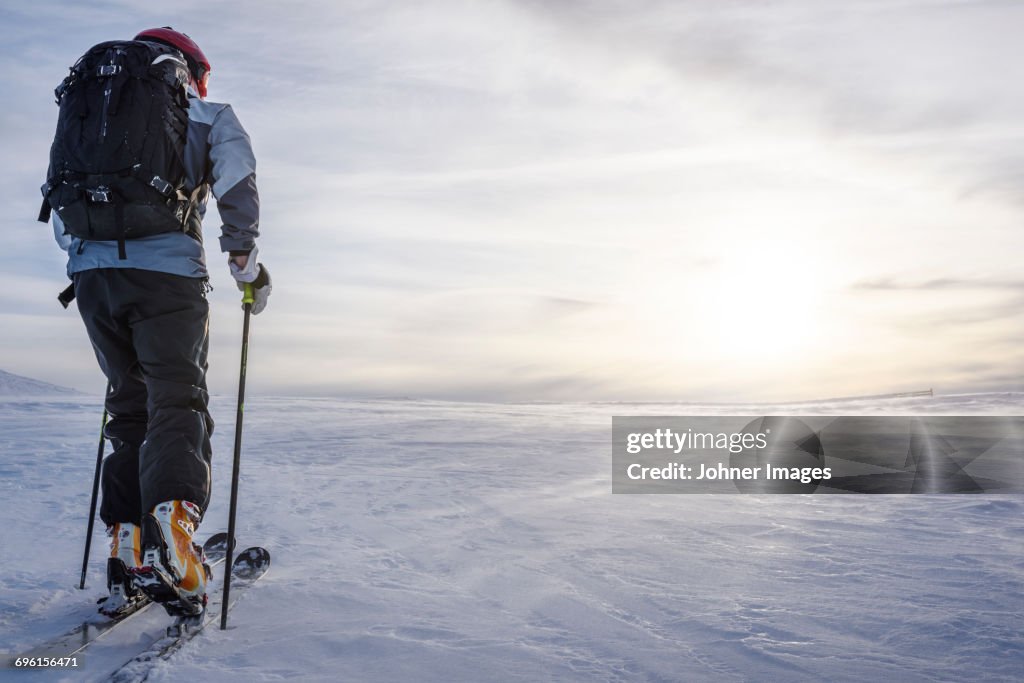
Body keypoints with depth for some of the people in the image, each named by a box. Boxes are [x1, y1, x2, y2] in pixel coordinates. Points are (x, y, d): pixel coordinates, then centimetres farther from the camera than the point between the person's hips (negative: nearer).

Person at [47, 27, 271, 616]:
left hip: (91, 276, 5)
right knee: (179, 405, -5)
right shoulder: (208, 115, 13)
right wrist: (246, 262, 5)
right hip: (168, 271, -4)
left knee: (130, 407, 13)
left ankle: (127, 552, 10)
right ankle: (171, 536, -28)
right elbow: (237, 189, -3)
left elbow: (61, 213, 21)